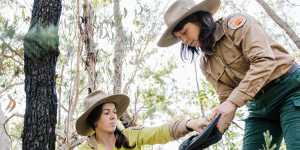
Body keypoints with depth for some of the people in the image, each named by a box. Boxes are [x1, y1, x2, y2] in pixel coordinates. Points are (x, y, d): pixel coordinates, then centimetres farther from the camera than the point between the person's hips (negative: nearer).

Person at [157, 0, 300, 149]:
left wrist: (233, 102, -26)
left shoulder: (235, 23, -8)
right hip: (260, 106, 6)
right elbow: (226, 98, 4)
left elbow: (264, 61, -20)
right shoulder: (205, 63, 10)